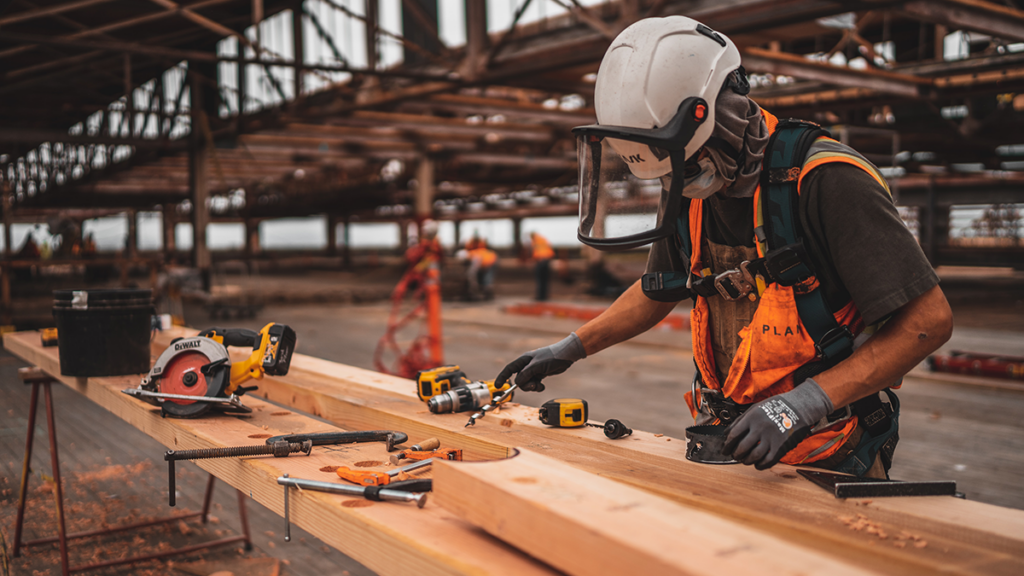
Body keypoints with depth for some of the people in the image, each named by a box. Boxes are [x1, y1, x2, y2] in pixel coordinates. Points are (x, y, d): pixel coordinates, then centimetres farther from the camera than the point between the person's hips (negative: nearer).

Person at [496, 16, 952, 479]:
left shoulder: (824, 182, -19)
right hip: (734, 444, 6)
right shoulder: (690, 189, 2)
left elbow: (929, 319, -20)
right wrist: (571, 348, 19)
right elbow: (658, 290, 21)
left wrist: (804, 403, -26)